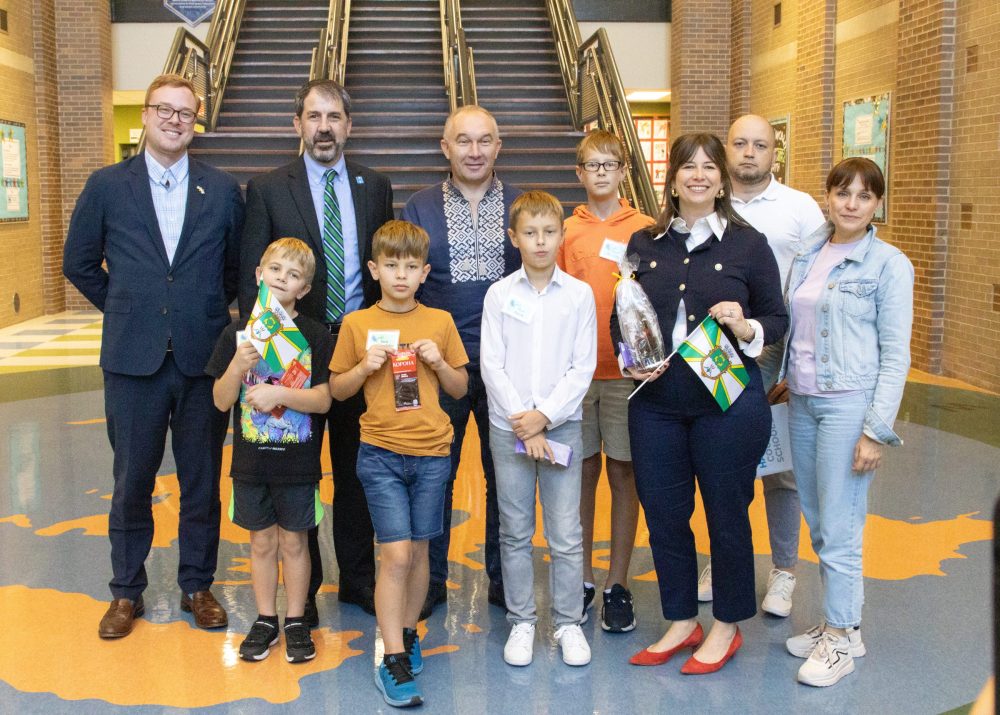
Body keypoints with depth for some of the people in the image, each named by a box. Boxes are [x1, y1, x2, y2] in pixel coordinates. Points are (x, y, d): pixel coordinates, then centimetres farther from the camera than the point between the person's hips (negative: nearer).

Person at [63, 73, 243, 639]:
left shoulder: (223, 190, 4)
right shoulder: (107, 186, 3)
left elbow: (240, 265, 14)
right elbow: (79, 263, 12)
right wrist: (126, 309, 11)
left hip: (204, 357, 1)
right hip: (134, 359, 0)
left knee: (203, 480, 9)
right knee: (132, 481, 8)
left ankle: (198, 586, 23)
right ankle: (127, 592, 22)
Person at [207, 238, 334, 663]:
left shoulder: (316, 336, -7)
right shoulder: (237, 333, -2)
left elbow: (323, 400, -10)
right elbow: (221, 401, -3)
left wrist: (278, 394, -23)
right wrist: (238, 366, -20)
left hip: (298, 462, -2)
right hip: (251, 459, 2)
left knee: (293, 541, 9)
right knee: (262, 541, 13)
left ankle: (296, 622, 23)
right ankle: (266, 620, 27)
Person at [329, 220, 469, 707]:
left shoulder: (440, 322, 6)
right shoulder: (357, 324, 2)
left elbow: (460, 390, 11)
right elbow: (337, 389, 8)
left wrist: (439, 362, -7)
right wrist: (365, 366, -10)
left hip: (431, 452, 2)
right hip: (381, 452, -2)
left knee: (417, 551, 9)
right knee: (395, 554, -8)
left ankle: (408, 634, 29)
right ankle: (392, 661, 0)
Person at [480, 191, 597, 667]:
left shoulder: (579, 295, 1)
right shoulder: (499, 294, 1)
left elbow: (583, 367, -2)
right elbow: (492, 366, -3)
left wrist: (544, 415, -11)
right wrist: (523, 425, -9)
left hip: (562, 426, 0)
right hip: (508, 427, 1)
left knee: (566, 534, 2)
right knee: (515, 533, 8)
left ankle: (569, 623, 16)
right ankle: (521, 622, 21)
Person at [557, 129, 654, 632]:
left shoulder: (645, 230, 2)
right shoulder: (567, 232, 5)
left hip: (627, 369, -1)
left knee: (623, 473, 5)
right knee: (584, 472, 8)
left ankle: (618, 584, 16)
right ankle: (583, 579, 20)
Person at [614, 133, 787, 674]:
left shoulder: (748, 244, 0)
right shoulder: (643, 244, 8)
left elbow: (777, 318, 2)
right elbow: (620, 316, 12)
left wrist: (746, 328, -18)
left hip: (728, 403, -3)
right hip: (656, 404, 3)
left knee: (726, 513, 8)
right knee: (663, 515, 10)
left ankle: (726, 626, 26)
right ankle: (681, 621, 29)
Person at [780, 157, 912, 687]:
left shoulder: (889, 264, -7)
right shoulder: (806, 255, 10)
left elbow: (894, 354, -9)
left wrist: (876, 430, -13)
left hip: (848, 404, -6)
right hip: (801, 403, 6)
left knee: (839, 529, -2)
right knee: (818, 524, 13)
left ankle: (840, 640, 13)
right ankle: (841, 623, 28)